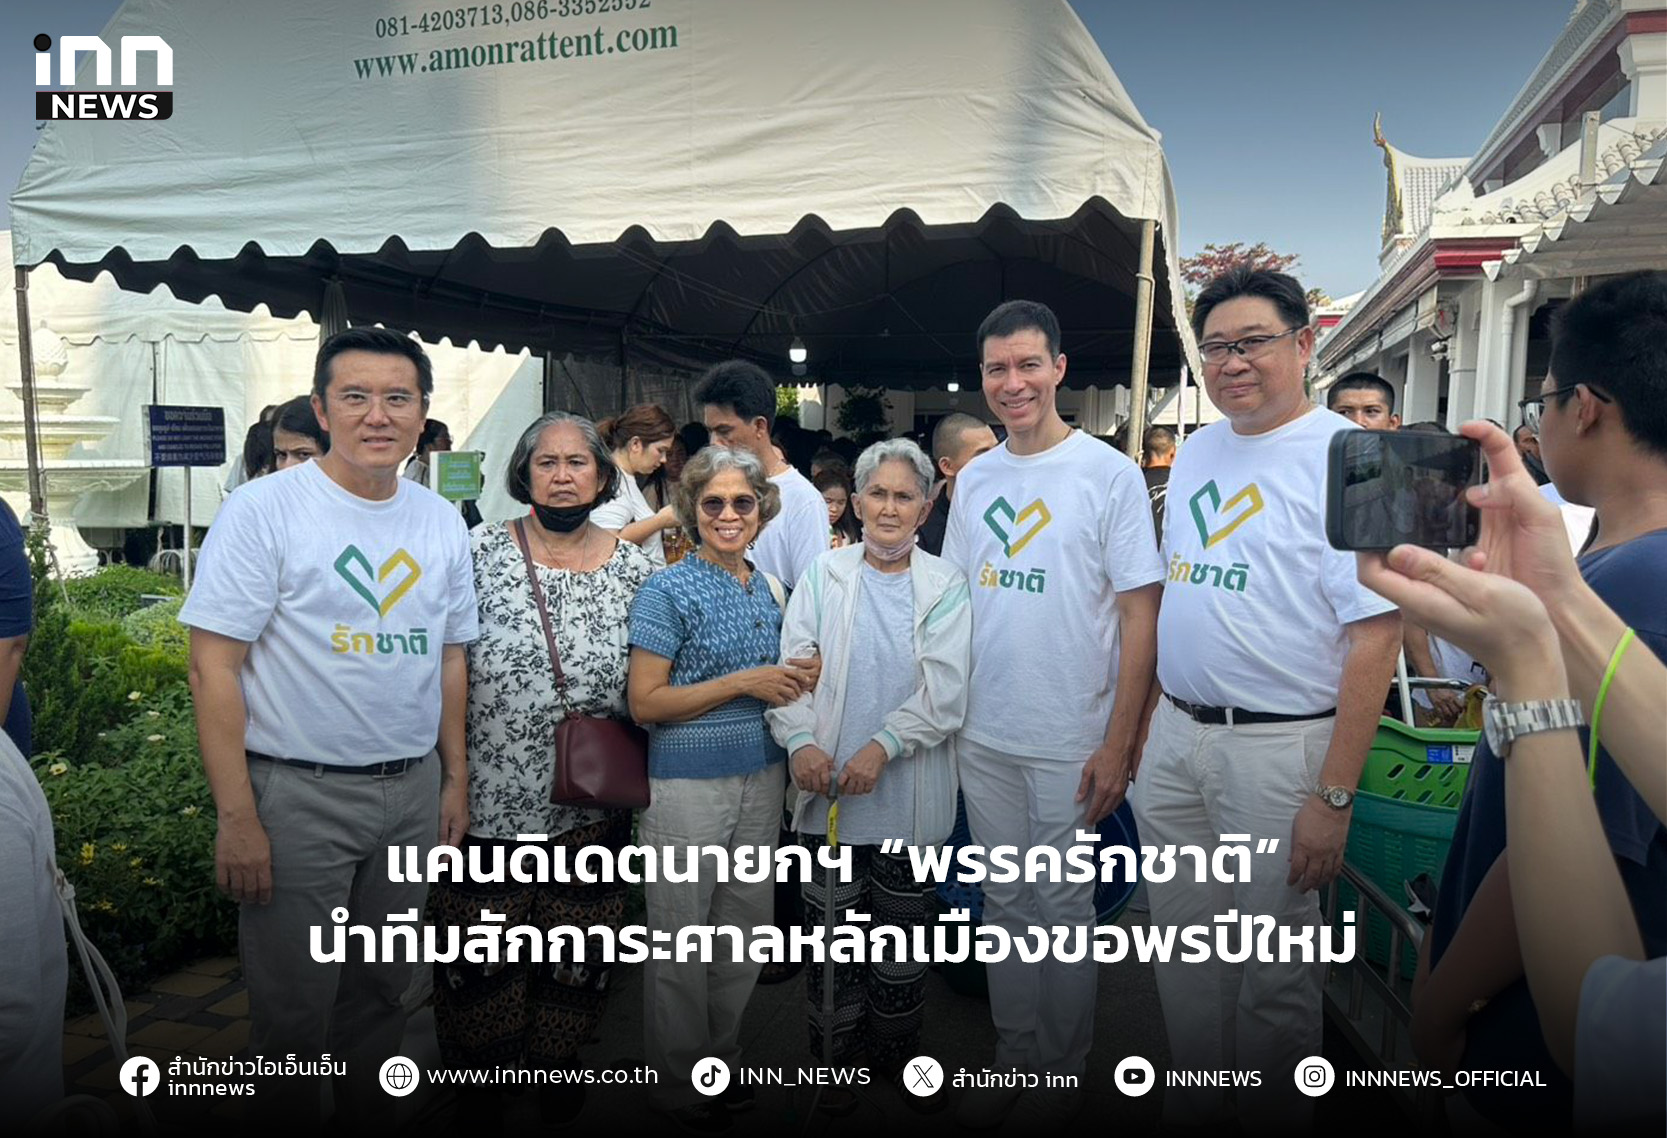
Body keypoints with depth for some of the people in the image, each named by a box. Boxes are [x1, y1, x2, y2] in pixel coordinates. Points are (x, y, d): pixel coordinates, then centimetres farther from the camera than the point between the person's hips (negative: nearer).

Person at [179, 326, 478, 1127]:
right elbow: (214, 669, -12)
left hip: (413, 791, 5)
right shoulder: (265, 510, -10)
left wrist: (454, 778, 10)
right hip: (297, 792, -4)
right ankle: (290, 1120, 33)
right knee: (294, 1006, 9)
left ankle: (364, 1114, 38)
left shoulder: (442, 522, 6)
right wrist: (236, 816, -15)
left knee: (382, 987, 18)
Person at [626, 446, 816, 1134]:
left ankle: (721, 1062, 36)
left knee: (745, 931, 16)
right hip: (687, 786, -6)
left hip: (760, 780, 6)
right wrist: (742, 683, -19)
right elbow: (645, 702, -14)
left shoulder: (769, 588, 9)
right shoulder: (668, 591, -10)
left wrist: (798, 683, -1)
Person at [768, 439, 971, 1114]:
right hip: (829, 787, 0)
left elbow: (944, 690, -7)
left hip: (909, 792, 0)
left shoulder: (945, 586, 2)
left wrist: (883, 746, -19)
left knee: (903, 928, 14)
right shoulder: (824, 575, 5)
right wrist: (799, 739, -18)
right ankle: (835, 1051, 30)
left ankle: (897, 1048, 35)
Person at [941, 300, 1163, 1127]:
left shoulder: (1110, 474, -8)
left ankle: (1063, 1072, 28)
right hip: (981, 736, 5)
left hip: (1070, 741, -5)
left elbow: (1139, 614, -9)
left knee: (1063, 908, 8)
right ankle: (1015, 1055, 33)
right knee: (1004, 904, 16)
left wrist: (1119, 741, -13)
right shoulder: (974, 479, 7)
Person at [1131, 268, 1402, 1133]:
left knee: (1273, 972, 9)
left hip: (1281, 746, -6)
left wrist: (1334, 796, -18)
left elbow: (1376, 634, -16)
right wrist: (1143, 723, 13)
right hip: (1175, 736, 6)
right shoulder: (1196, 451, 9)